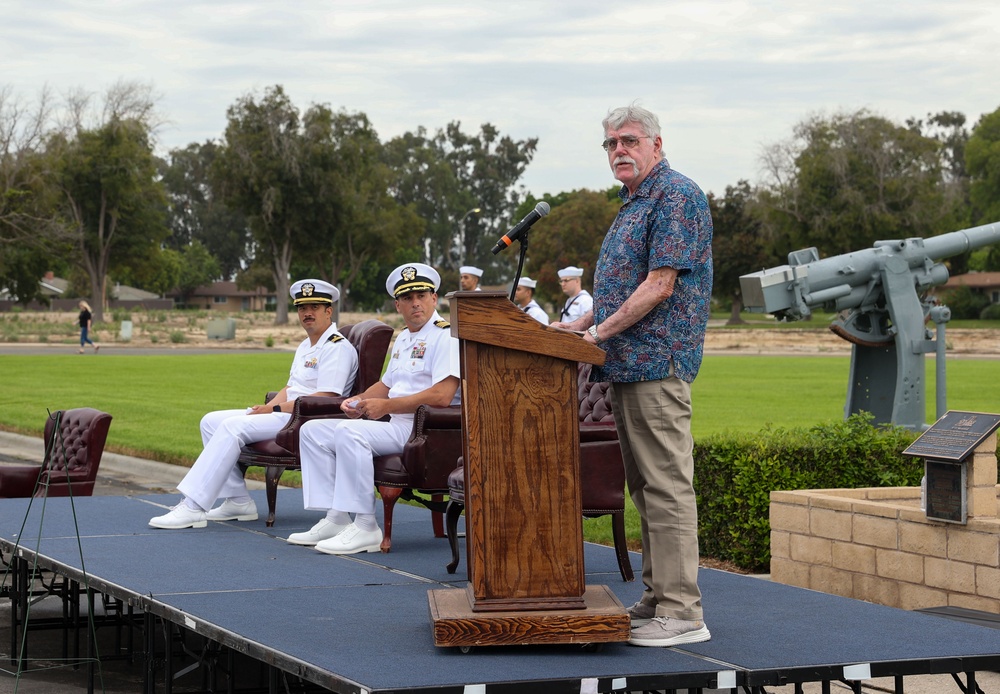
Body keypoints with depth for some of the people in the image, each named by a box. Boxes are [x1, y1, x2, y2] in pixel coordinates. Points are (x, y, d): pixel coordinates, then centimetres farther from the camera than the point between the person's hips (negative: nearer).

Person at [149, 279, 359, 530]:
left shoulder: (337, 347, -10)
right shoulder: (305, 346, 23)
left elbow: (325, 399, -20)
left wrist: (275, 409, -16)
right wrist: (265, 408, 3)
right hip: (287, 413, 11)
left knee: (233, 426, -26)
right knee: (211, 421, 3)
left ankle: (194, 508, -29)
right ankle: (238, 501, -2)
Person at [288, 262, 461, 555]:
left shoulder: (445, 335, -9)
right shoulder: (403, 338, 22)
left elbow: (442, 396, -21)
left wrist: (386, 406, -17)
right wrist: (358, 401, 10)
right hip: (395, 426, 10)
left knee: (349, 431, -32)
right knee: (313, 431, 6)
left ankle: (365, 528, -29)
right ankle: (335, 519, -4)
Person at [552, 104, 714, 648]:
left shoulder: (676, 196, -10)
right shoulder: (633, 204, 21)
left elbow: (660, 285, -18)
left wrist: (600, 331, -16)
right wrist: (578, 326, 17)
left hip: (657, 363, -10)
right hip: (628, 364, 10)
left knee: (666, 485, -10)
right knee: (644, 487, 12)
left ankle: (681, 613, -10)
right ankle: (657, 599, 17)